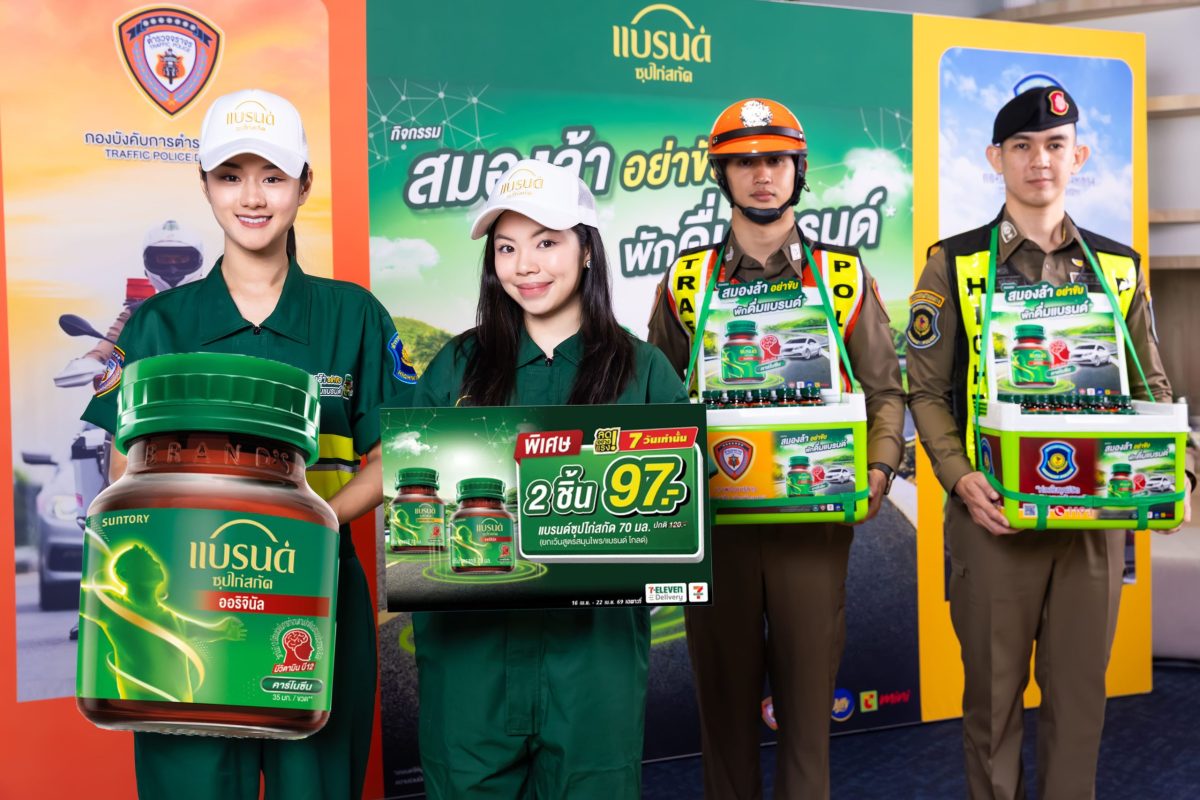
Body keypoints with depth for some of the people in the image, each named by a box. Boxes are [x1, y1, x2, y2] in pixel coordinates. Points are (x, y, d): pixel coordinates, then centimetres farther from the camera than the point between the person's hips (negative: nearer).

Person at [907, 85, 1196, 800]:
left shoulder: (1118, 268, 8)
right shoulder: (955, 265, 0)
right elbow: (928, 391, -1)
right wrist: (959, 477, -16)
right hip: (994, 511, -2)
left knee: (1080, 685, 10)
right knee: (994, 687, 7)